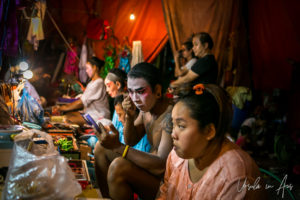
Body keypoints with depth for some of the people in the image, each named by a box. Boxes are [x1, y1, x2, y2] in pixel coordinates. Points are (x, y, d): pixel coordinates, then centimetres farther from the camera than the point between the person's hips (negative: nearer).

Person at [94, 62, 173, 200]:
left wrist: (118, 147, -36)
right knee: (101, 147, 7)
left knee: (118, 166, -29)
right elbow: (131, 141, 13)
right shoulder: (146, 108, 2)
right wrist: (129, 116, -7)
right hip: (151, 165, 9)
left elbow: (161, 165, -32)